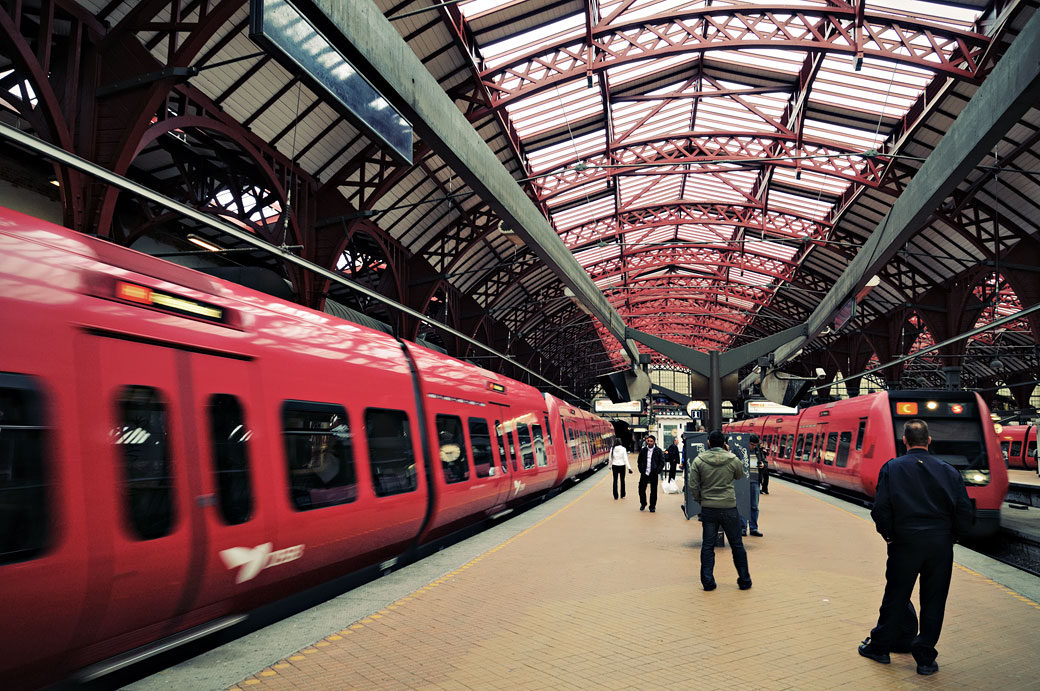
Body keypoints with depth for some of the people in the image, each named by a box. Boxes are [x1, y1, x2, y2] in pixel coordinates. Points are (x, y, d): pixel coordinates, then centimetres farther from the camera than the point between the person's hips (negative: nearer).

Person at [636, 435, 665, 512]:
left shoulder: (658, 451, -2)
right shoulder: (643, 450, 5)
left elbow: (662, 462, 0)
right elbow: (639, 461, 12)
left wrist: (657, 471, -8)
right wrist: (641, 470, 2)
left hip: (654, 475, -2)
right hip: (644, 474, 2)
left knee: (653, 491, 4)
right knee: (641, 489, 3)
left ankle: (652, 507, 17)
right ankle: (643, 504, 26)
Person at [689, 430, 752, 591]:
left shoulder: (698, 461, -5)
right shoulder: (733, 460, -5)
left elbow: (693, 486, -5)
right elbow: (740, 475, 16)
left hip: (708, 508, 0)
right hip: (729, 507, 0)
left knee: (707, 545, 8)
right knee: (737, 544, 13)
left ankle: (708, 581, 7)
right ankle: (744, 580, 21)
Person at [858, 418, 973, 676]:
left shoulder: (892, 468, -5)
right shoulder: (949, 471, 0)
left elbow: (880, 509, -9)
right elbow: (964, 511, -1)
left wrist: (889, 536, 6)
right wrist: (950, 538, 12)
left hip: (905, 543, -1)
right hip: (940, 546, 1)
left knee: (895, 597, 10)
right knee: (934, 601, 10)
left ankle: (880, 647, 23)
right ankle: (925, 659, 17)